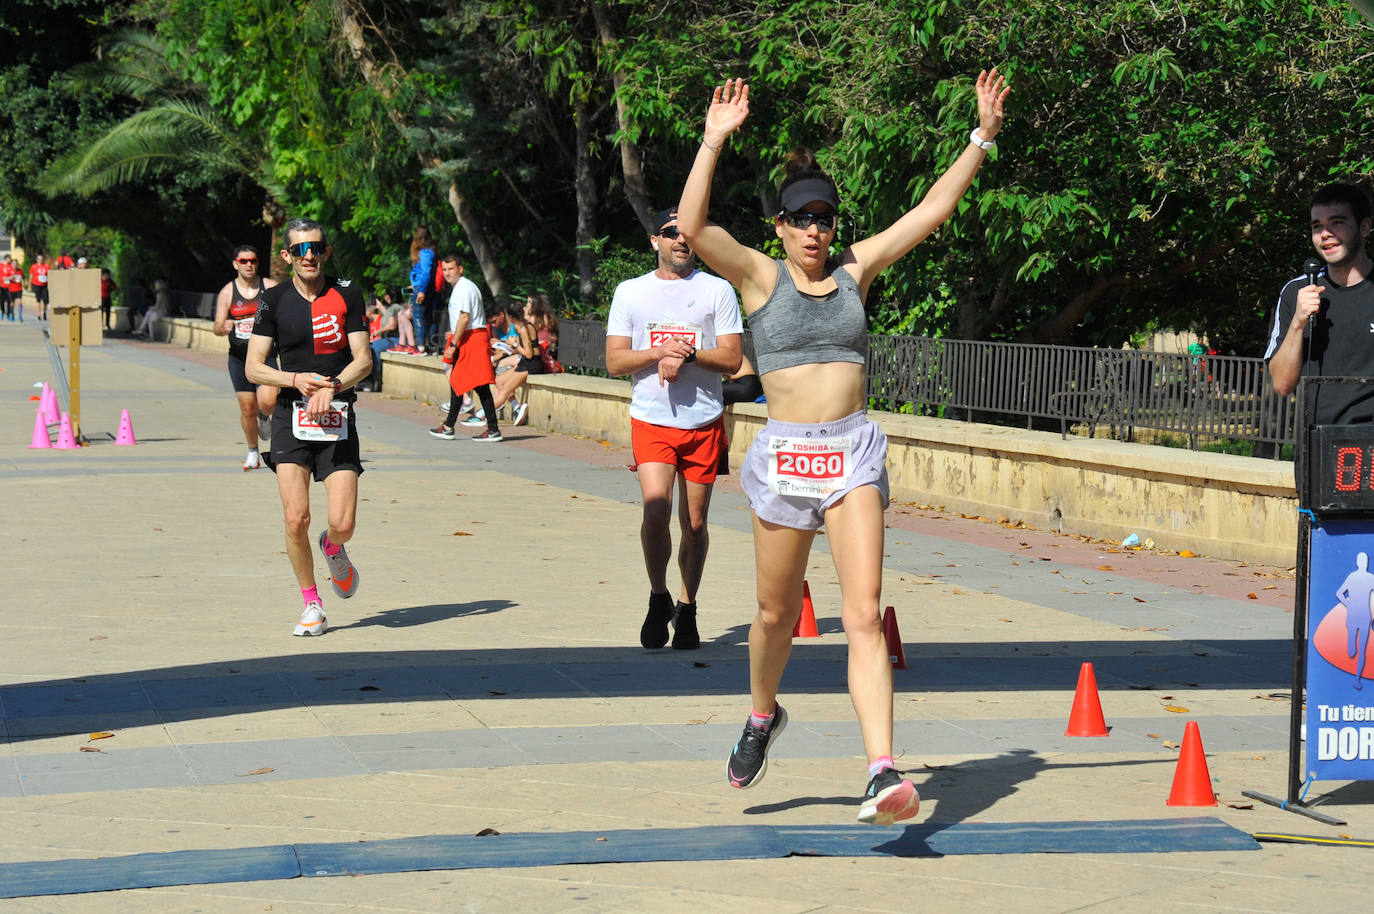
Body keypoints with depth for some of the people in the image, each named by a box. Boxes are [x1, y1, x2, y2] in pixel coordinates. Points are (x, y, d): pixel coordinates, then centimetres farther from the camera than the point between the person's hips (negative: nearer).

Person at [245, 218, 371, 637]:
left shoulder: (346, 294, 3)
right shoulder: (274, 300, 3)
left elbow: (363, 360, 0)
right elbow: (253, 367, 3)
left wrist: (331, 388, -17)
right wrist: (298, 380, -14)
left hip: (338, 417, 0)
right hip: (291, 418, 0)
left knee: (342, 522, -9)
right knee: (296, 518, -13)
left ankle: (332, 548, 30)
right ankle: (312, 606, 6)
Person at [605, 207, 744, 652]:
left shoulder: (718, 290, 5)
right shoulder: (631, 292, 8)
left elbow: (732, 360, 0)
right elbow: (614, 362, 4)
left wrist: (688, 353, -16)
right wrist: (660, 352, -12)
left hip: (704, 422, 0)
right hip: (651, 420, 0)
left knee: (694, 523, 5)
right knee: (656, 507, -19)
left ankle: (687, 609, 23)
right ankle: (658, 598, 1)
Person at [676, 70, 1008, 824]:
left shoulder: (856, 269, 8)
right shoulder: (760, 276, 0)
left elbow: (933, 209, 8)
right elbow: (690, 227, -16)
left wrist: (982, 138, 0)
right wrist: (713, 142, -24)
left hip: (854, 452, 1)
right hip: (784, 453, -1)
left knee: (864, 614, -11)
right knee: (777, 612, 14)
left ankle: (882, 774, -21)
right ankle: (763, 715, 45)